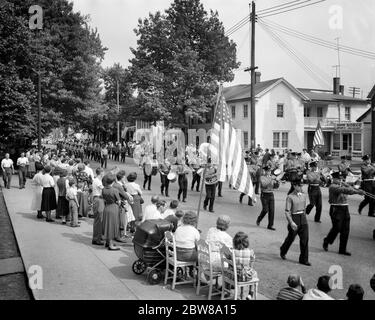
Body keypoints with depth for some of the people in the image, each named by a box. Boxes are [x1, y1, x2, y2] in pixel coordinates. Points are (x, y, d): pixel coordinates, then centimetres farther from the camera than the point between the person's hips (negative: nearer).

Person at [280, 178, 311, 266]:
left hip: (303, 219, 5)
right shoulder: (290, 197, -13)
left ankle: (304, 259, 10)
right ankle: (283, 251, 39)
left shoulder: (303, 196, 6)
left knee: (305, 238, 0)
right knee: (291, 238, 11)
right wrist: (291, 222, -24)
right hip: (294, 218, -5)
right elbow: (287, 212, -16)